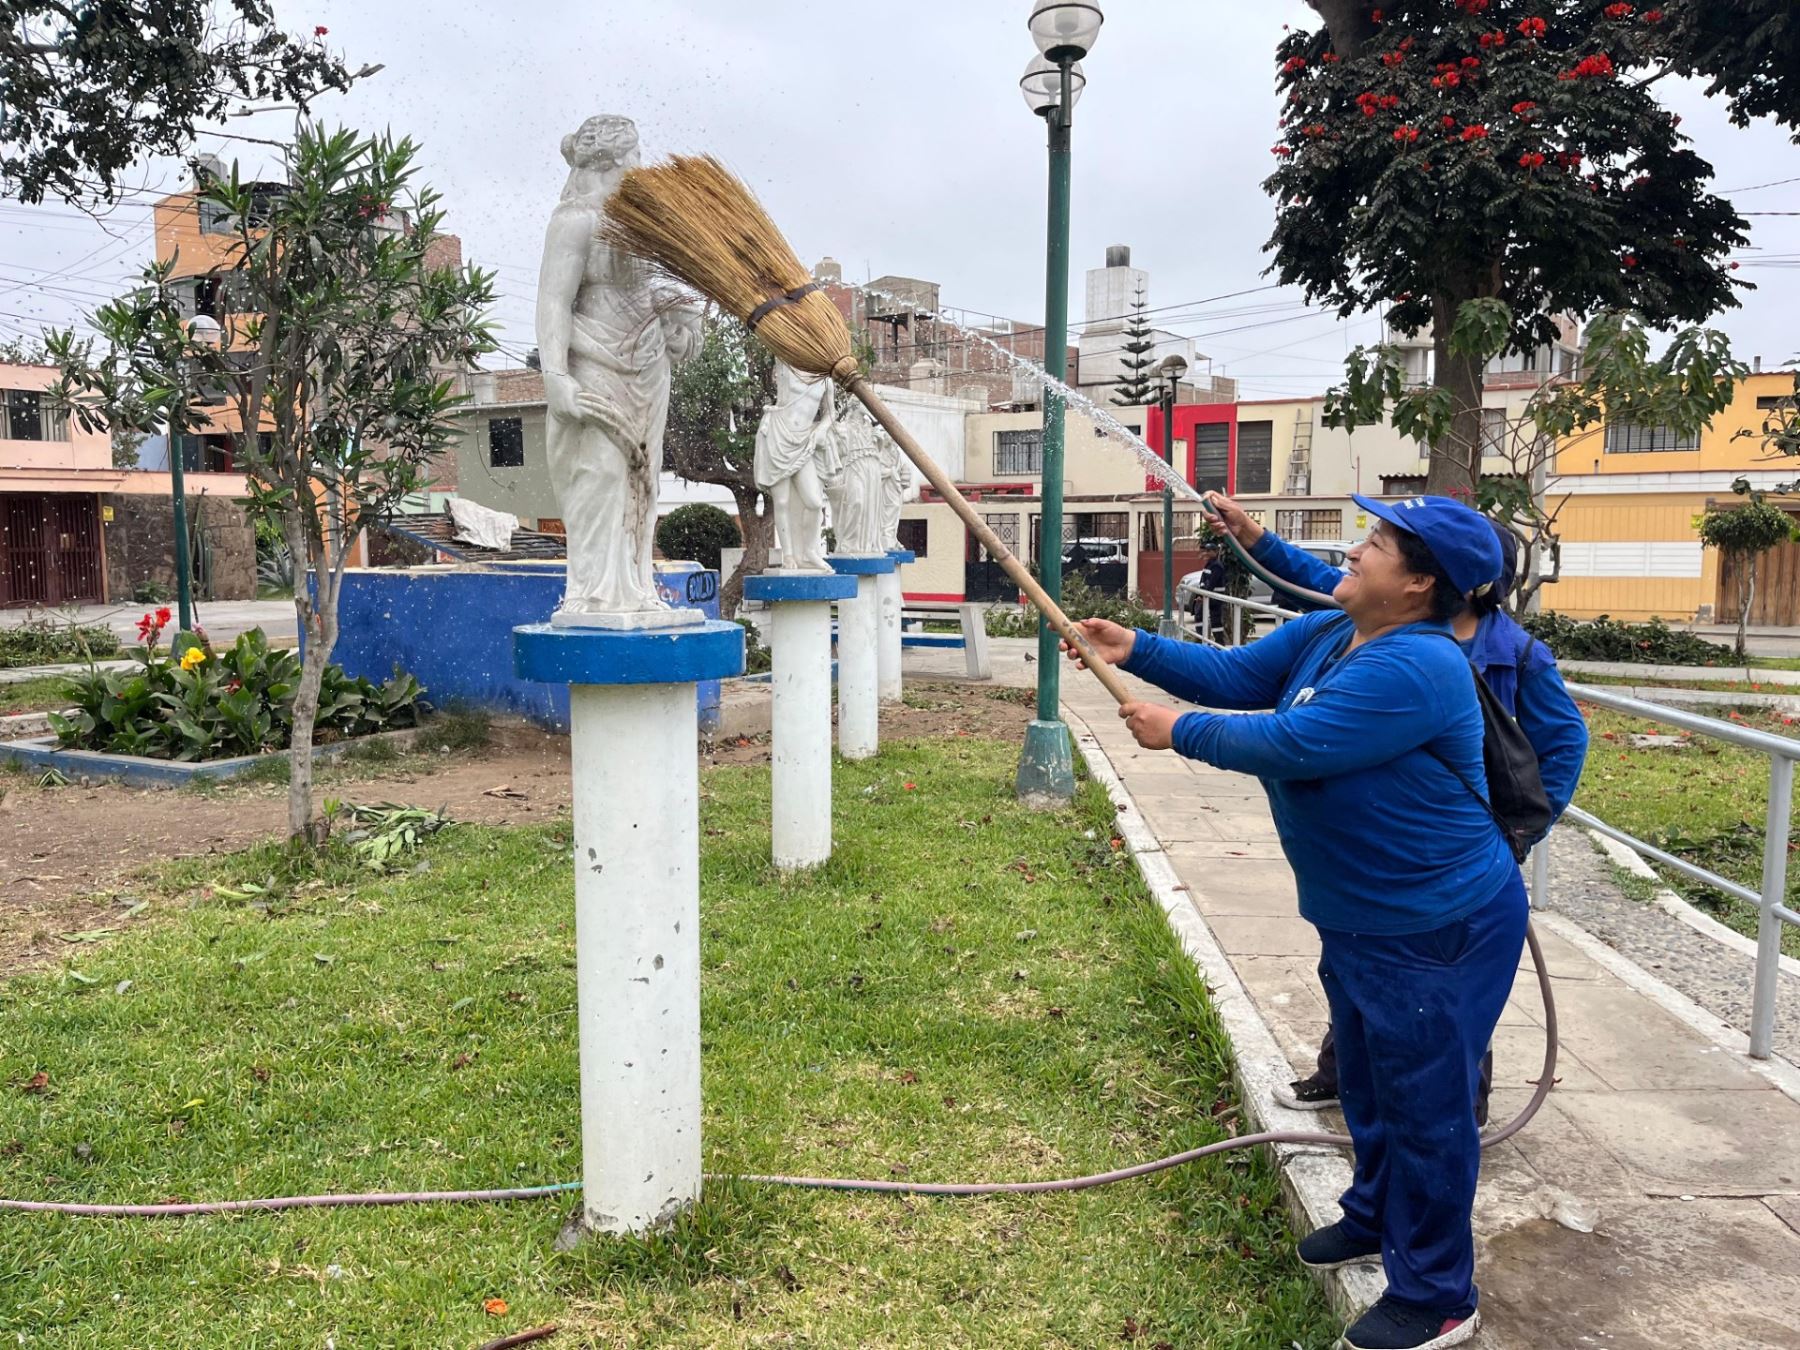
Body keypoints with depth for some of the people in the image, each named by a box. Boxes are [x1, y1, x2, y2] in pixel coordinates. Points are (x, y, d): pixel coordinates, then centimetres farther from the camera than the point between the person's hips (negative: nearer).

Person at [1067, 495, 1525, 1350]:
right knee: (1368, 1082, 26)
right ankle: (1375, 1217, 48)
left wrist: (1178, 730, -19)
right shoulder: (1322, 636, 2)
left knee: (1424, 1104, 4)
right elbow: (1234, 675, 7)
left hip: (1436, 929, -10)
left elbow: (1289, 743, -31)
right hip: (1359, 919, 10)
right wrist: (1136, 650, -5)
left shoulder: (1414, 669, -29)